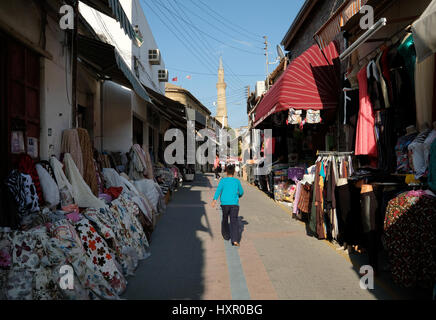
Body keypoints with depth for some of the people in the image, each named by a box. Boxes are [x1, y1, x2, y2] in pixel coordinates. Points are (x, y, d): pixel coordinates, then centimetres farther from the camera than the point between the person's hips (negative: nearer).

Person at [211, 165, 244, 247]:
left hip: (225, 204, 1)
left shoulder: (222, 180, 4)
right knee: (234, 221, -7)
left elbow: (219, 189, -11)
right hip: (234, 204, 0)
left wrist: (215, 200, -20)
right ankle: (235, 240, -21)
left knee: (225, 219, 22)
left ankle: (226, 236, 34)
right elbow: (241, 192, 18)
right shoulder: (237, 181, 8)